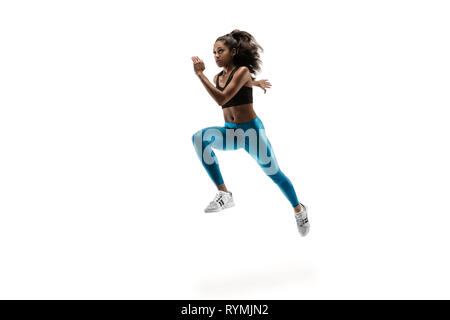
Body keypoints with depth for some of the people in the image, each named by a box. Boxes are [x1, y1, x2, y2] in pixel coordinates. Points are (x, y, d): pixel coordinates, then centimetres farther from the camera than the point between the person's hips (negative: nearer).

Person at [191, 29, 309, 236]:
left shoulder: (242, 71, -15)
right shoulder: (218, 77, 6)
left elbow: (222, 99, -26)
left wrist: (200, 74, -26)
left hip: (251, 130, -6)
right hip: (230, 131, 6)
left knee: (273, 172, 5)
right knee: (199, 138, -22)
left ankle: (299, 209, 34)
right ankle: (224, 194, -20)